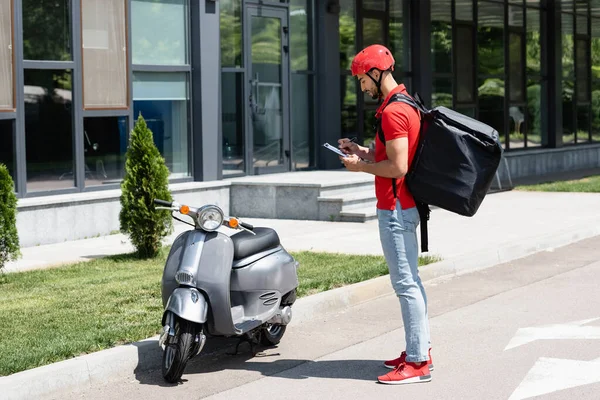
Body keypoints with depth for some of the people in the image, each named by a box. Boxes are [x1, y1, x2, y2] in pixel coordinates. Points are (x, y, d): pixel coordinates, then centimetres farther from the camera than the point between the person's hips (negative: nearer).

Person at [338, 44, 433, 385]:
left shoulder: (393, 112, -18)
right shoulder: (407, 104, 14)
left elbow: (397, 167, -23)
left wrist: (361, 166, -9)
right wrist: (364, 152, 11)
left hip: (396, 209, -11)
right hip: (406, 205, 11)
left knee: (406, 283, -7)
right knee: (411, 280, 16)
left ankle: (417, 363, -4)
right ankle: (420, 350, 24)